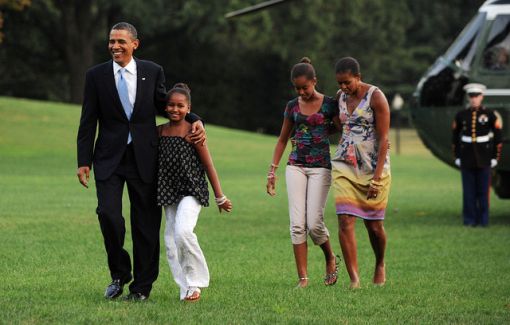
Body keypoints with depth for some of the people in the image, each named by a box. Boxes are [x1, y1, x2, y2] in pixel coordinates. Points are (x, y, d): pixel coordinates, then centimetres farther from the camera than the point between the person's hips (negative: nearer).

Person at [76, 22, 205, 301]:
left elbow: (165, 105, 15)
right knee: (108, 214, -15)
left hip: (144, 158, 1)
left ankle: (142, 286, 14)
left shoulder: (152, 72, 3)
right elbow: (88, 121, 3)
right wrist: (84, 161, -2)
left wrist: (194, 120, -3)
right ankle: (119, 273, 8)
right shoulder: (96, 76, 1)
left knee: (146, 222, 3)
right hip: (110, 159, -1)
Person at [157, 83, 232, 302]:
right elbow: (154, 162, 17)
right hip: (169, 193, 6)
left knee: (182, 231, -24)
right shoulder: (159, 131, 7)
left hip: (191, 191, -6)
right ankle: (187, 289, 9)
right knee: (171, 241, 1)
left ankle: (196, 281, -7)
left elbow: (208, 165, -2)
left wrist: (220, 197, 0)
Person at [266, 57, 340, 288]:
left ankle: (330, 258, 19)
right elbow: (282, 140, 17)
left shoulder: (328, 105, -1)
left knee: (314, 223, -11)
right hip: (296, 166, 3)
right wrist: (272, 170, 14)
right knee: (297, 224, -6)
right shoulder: (293, 106, 9)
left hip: (320, 167, -3)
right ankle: (302, 277, -4)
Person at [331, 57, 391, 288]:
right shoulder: (341, 96, 8)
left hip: (373, 167, -4)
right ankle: (353, 278, -12)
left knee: (374, 225, 5)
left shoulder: (375, 97, -10)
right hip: (344, 165, 4)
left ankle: (380, 265, 34)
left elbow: (383, 139, -13)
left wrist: (377, 176, -18)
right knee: (345, 221, -11)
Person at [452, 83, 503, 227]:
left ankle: (483, 220, 8)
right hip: (467, 158, 1)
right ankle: (470, 219, 7)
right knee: (469, 190, 1)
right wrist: (457, 157, 4)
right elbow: (455, 137, 8)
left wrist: (495, 157, -4)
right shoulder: (461, 115, 2)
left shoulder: (490, 115, -3)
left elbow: (498, 138, 0)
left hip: (484, 157, -1)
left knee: (483, 189, 1)